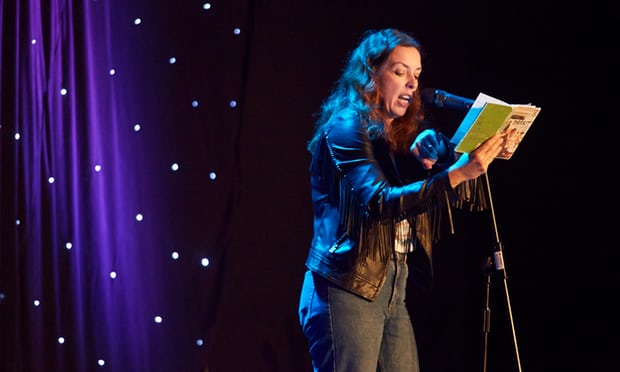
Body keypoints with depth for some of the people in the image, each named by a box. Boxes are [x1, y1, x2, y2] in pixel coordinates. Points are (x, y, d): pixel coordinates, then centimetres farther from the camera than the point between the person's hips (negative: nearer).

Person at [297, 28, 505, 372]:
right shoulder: (346, 126, -9)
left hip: (392, 290, 8)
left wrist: (432, 159, -10)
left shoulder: (400, 133, 15)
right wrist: (456, 173, -29)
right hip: (347, 290, -8)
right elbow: (380, 202, -23)